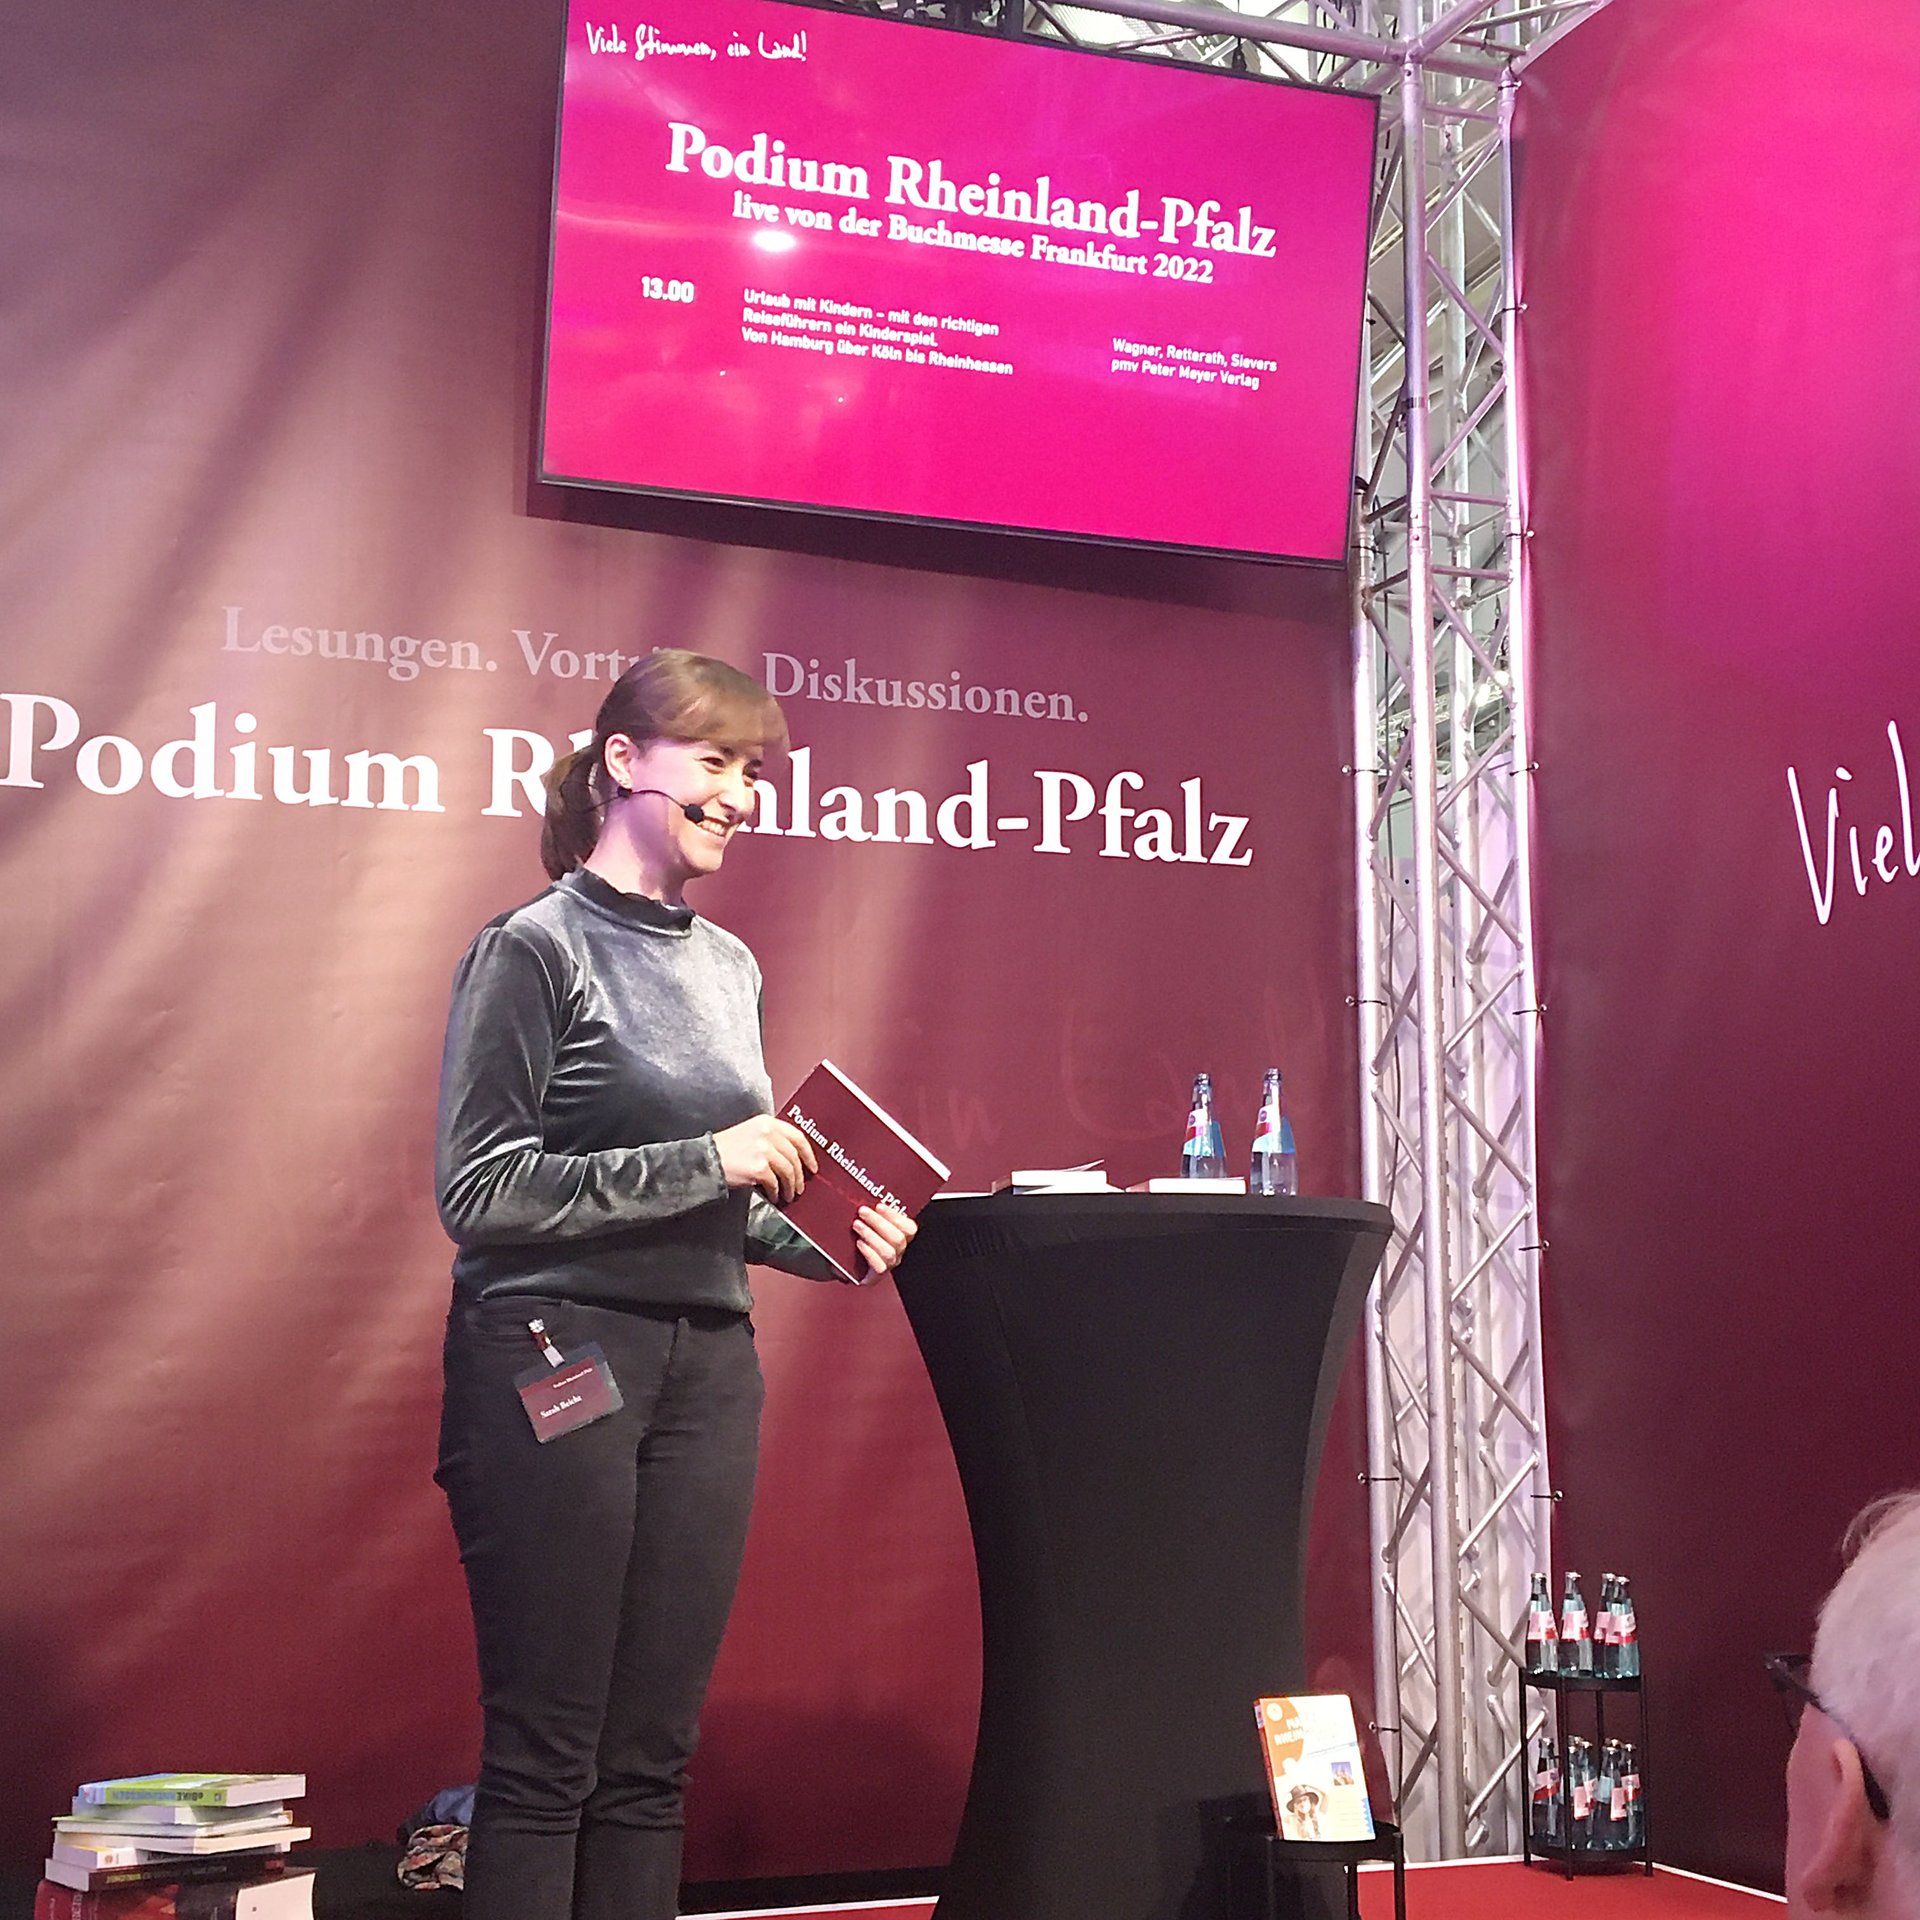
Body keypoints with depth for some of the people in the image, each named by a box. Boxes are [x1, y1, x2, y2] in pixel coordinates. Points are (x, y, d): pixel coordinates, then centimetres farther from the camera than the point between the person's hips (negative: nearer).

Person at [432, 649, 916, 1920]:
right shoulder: (536, 948, -6)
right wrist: (706, 1161, -15)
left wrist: (825, 1242, 3)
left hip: (708, 1365, 6)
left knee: (652, 1761, 10)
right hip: (557, 1357, -6)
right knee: (545, 1757, -1)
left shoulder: (730, 967, 13)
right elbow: (478, 1190, -13)